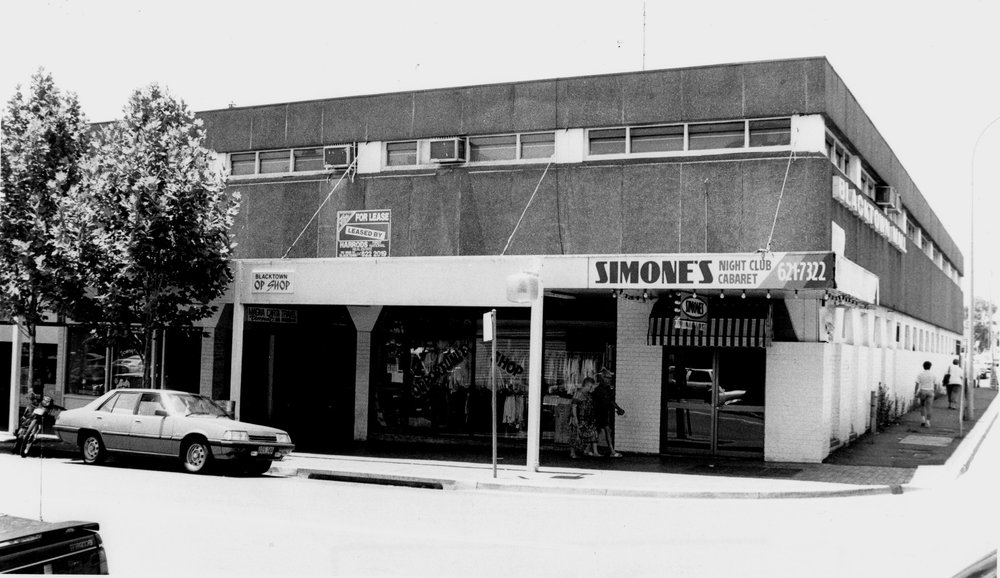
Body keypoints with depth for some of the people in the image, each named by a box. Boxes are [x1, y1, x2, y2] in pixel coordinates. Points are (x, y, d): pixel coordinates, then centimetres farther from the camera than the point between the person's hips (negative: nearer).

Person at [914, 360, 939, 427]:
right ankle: (927, 422, -1)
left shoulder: (919, 375, -4)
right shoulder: (933, 375, -1)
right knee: (928, 408, 3)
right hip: (930, 392, 0)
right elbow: (935, 387, 1)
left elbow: (917, 385, -7)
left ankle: (923, 420, 2)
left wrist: (915, 394, -2)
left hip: (922, 392, 0)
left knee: (922, 406, 17)